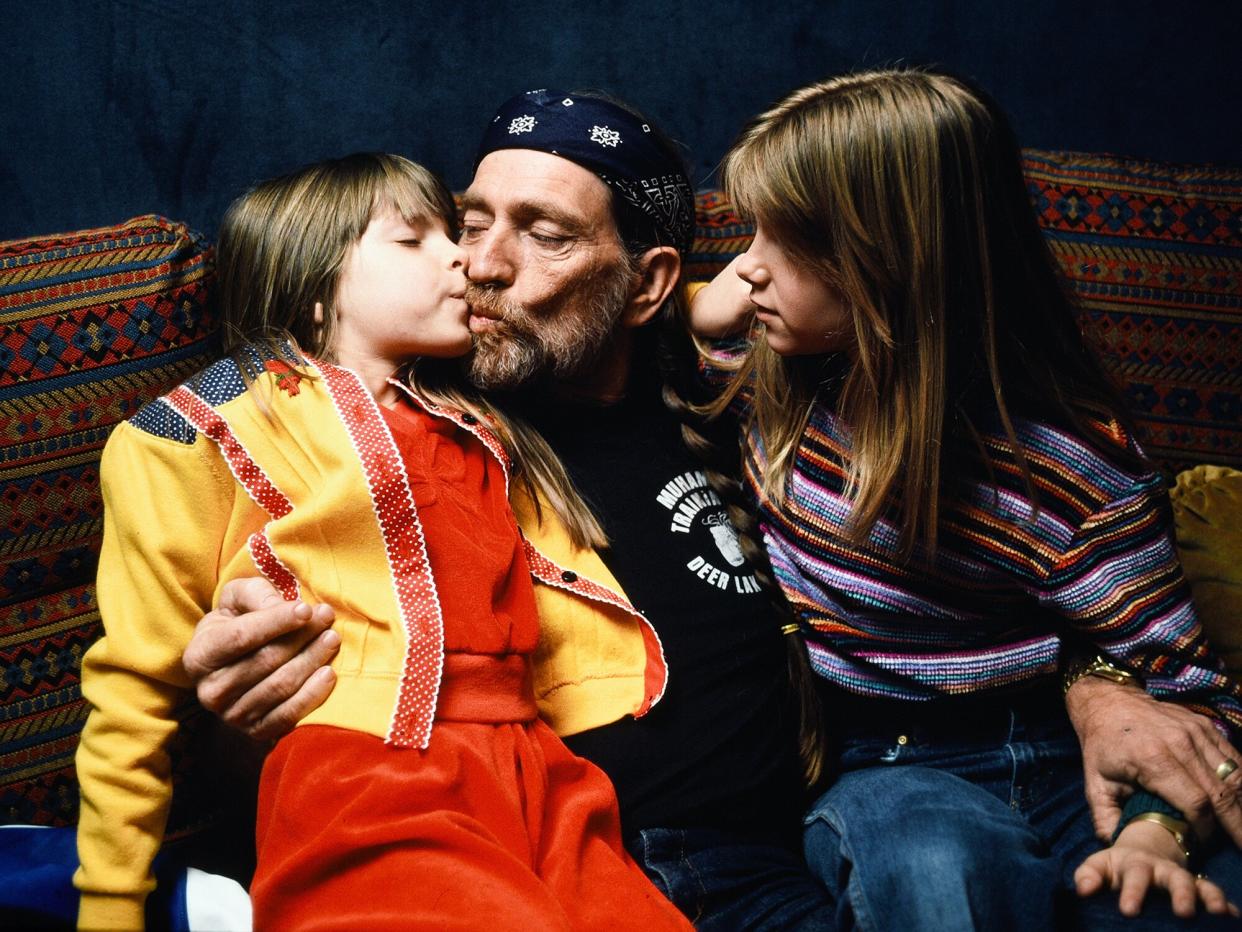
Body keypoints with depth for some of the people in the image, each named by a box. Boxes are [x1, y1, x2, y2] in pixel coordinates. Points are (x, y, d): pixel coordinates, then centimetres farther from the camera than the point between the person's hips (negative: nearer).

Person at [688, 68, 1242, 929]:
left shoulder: (1072, 463, -11)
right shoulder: (778, 375, 3)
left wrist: (1154, 830, -24)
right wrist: (699, 317, 1)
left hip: (1050, 757, -1)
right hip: (879, 767, 1)